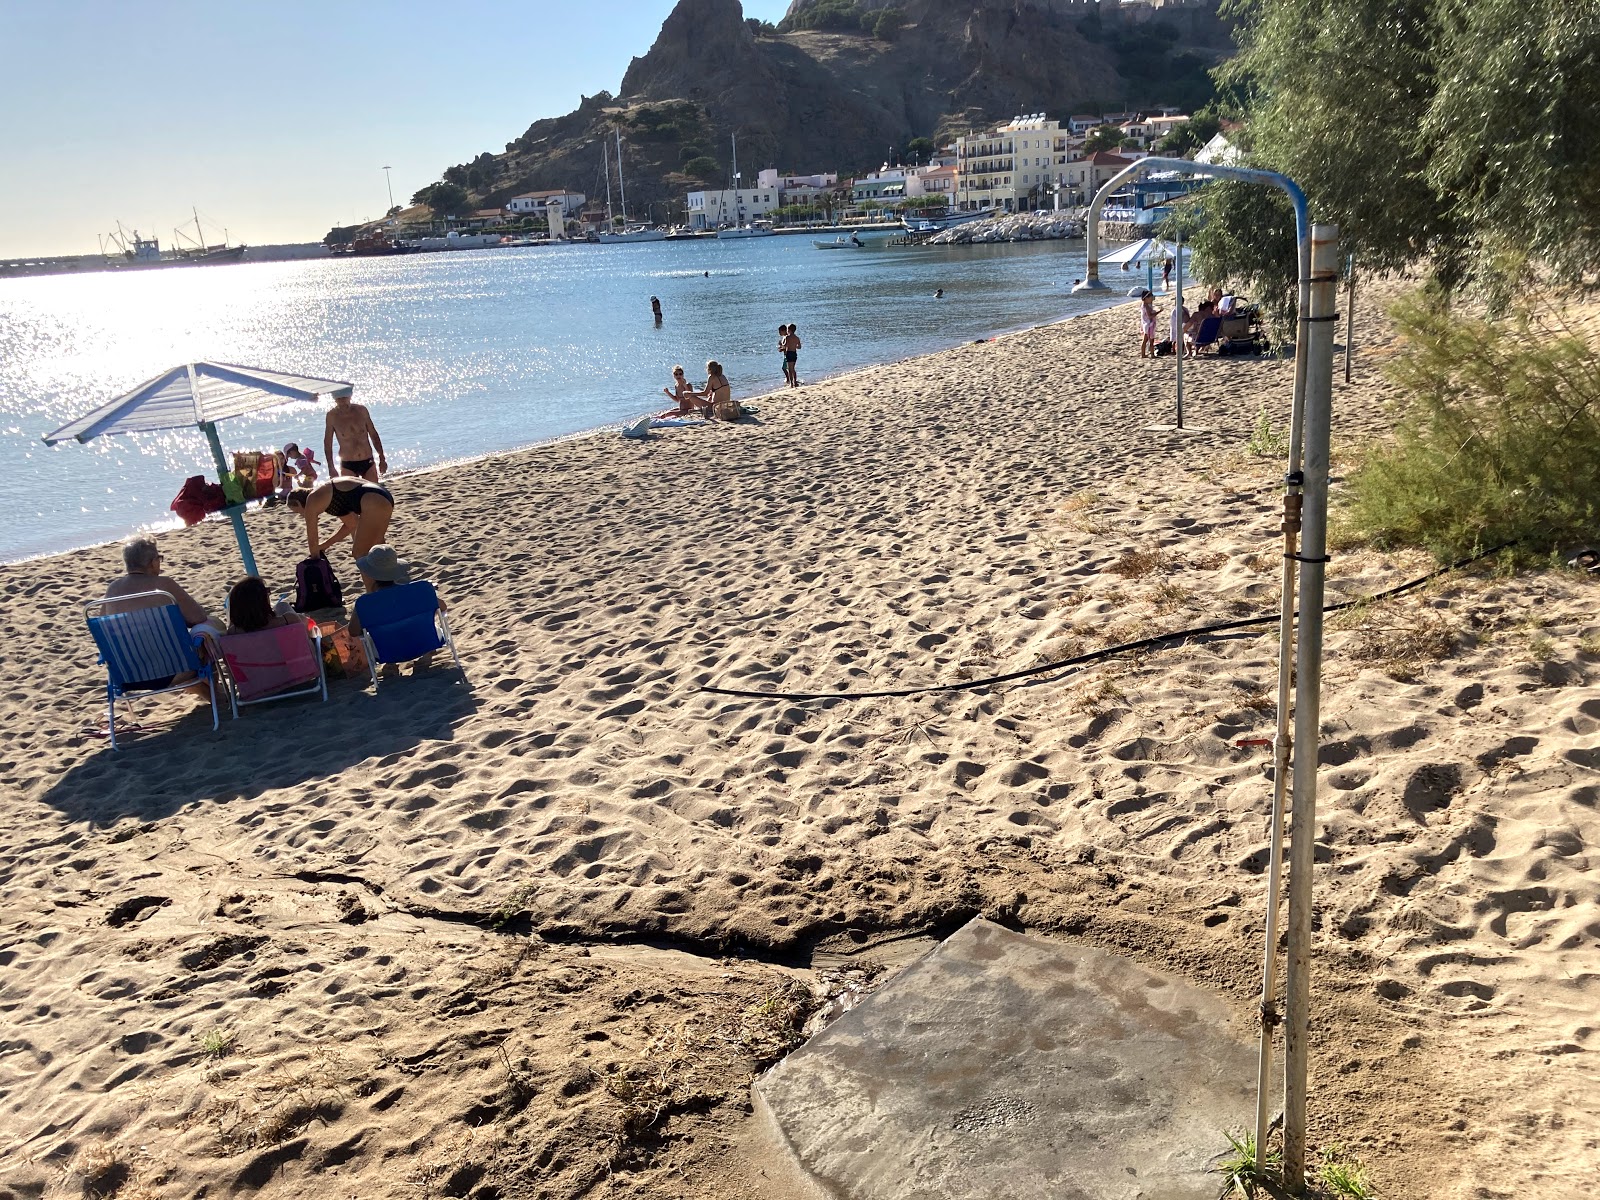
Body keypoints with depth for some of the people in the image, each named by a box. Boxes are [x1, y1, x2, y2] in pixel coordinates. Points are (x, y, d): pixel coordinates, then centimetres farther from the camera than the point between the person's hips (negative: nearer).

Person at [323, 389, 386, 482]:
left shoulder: (361, 410, -2)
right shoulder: (332, 416, -7)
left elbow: (374, 435, 8)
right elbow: (327, 443, 1)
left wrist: (382, 459, 7)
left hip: (368, 463, 2)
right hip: (348, 466, -2)